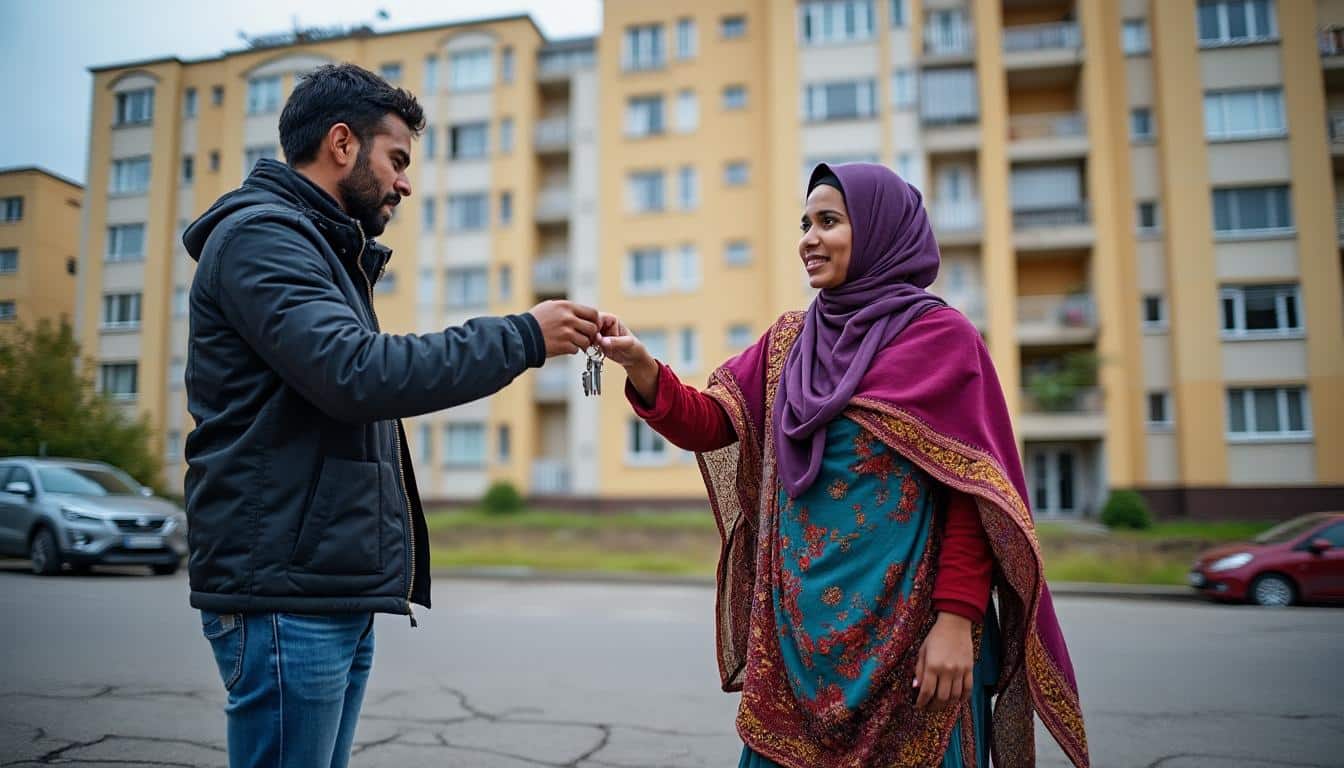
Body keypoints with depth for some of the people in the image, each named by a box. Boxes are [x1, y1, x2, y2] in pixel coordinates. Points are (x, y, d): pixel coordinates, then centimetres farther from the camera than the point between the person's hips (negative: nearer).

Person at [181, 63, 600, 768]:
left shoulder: (325, 249, 21)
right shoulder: (259, 233, -9)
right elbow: (355, 373, -24)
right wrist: (522, 337, -18)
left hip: (336, 591, 9)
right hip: (287, 591, -9)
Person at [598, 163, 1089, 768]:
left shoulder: (941, 336, -6)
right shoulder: (789, 340, 10)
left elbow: (972, 491, -9)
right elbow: (709, 424, 2)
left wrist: (957, 619, -15)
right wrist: (639, 364, -14)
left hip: (903, 620, -4)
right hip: (797, 620, 5)